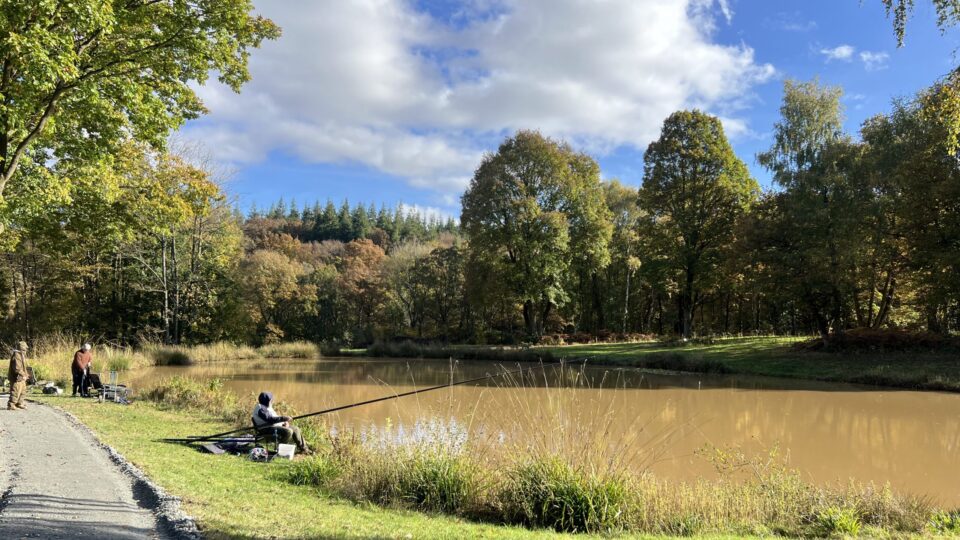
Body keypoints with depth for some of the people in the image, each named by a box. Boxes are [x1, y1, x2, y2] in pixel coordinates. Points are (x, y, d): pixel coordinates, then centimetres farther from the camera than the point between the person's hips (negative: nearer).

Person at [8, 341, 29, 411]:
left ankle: (19, 404, 27)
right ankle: (10, 405, -2)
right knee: (16, 392, -8)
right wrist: (23, 375, -25)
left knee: (22, 391, 17)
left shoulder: (21, 355, 13)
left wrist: (26, 374, 19)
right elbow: (17, 368, -27)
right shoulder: (16, 356, -20)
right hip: (16, 378, -11)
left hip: (20, 378, 11)